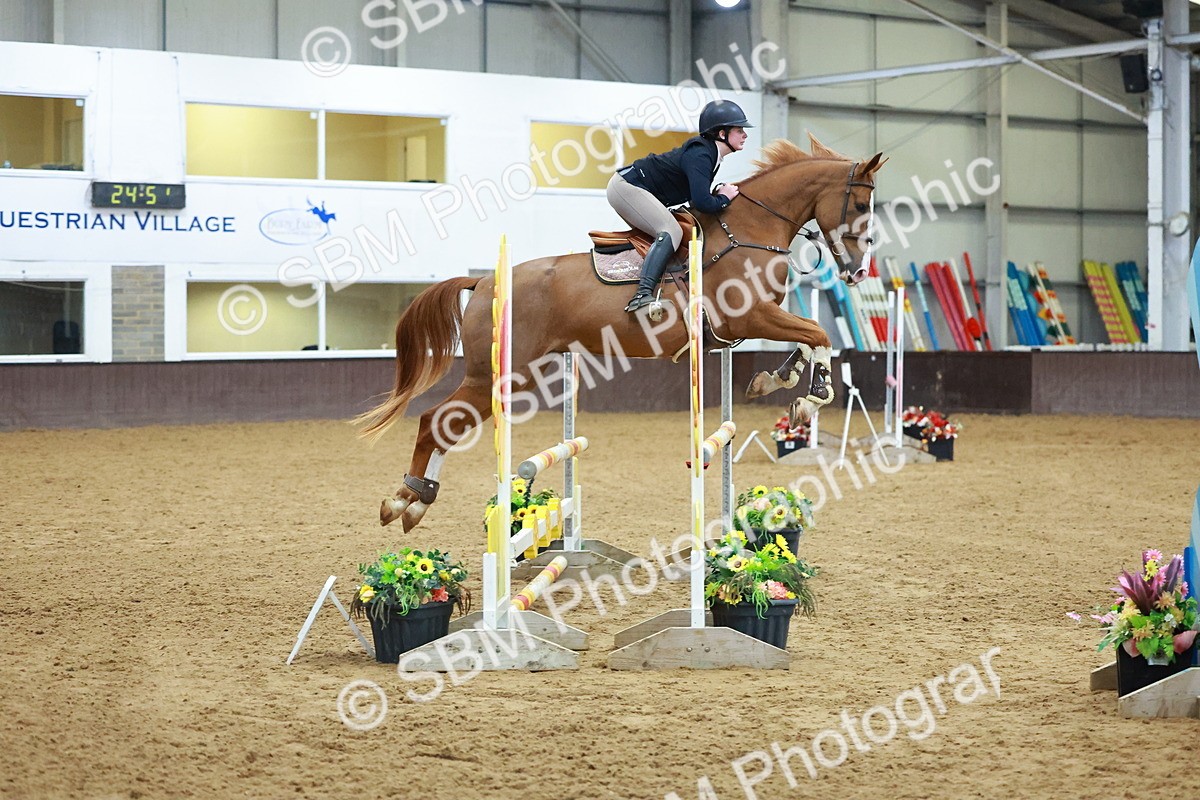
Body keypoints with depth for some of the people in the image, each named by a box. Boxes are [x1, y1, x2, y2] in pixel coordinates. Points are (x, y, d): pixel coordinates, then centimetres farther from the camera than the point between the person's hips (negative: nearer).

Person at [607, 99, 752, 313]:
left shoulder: (708, 152, 9)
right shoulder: (699, 156, -22)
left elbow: (697, 197, 17)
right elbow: (702, 203, -32)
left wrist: (720, 192, 0)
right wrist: (723, 198, -13)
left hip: (629, 187, 11)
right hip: (627, 186, -11)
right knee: (671, 232, -24)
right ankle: (643, 294, -40)